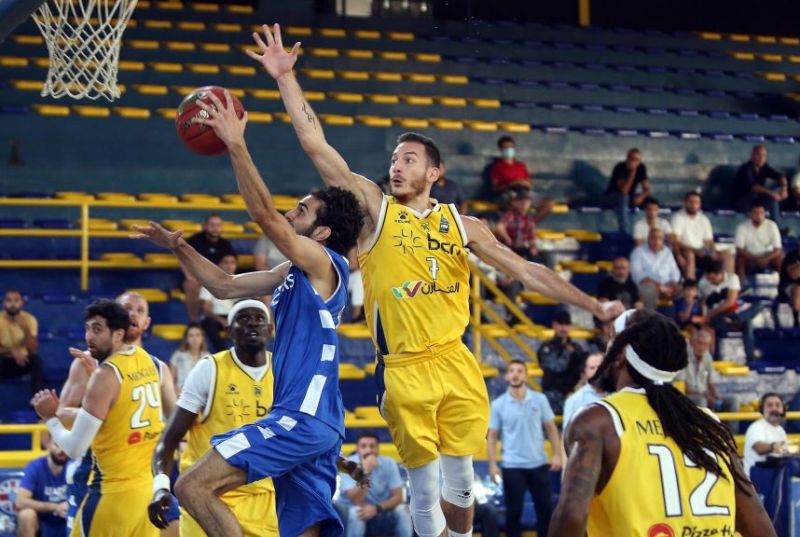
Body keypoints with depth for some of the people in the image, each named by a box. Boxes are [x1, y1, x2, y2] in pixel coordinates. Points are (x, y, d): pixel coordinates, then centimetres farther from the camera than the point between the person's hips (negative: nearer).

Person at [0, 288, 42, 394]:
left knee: (36, 359, -31)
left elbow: (33, 349, -18)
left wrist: (26, 330, -35)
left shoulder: (29, 319, -10)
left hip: (22, 362, 1)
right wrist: (12, 352, -36)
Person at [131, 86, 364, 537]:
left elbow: (265, 216, -19)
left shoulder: (325, 263, -6)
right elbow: (226, 286, 28)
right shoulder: (294, 274, 20)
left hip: (303, 417, -10)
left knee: (193, 487, -13)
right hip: (303, 419, 10)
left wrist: (236, 144, -21)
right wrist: (180, 247, 19)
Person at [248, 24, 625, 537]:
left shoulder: (461, 224, 8)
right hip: (405, 370, -2)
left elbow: (527, 271, 11)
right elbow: (317, 145, -3)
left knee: (461, 483, 4)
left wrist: (594, 306, 5)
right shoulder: (375, 207, 2)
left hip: (457, 364, 2)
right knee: (426, 488, -2)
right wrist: (286, 79, -10)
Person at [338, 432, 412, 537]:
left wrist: (377, 508, -28)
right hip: (360, 520, -2)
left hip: (385, 517, 2)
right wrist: (365, 471, -34)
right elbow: (356, 501, -26)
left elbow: (398, 497, -11)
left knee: (402, 509, -24)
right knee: (355, 511, -33)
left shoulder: (388, 463, -9)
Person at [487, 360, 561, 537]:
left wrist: (557, 454, -4)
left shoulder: (540, 400, 0)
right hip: (512, 466, -1)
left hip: (538, 463, 1)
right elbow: (492, 436, 0)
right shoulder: (498, 405, -2)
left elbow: (551, 428, 5)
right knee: (514, 511, 3)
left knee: (545, 508, 5)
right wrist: (493, 464, -7)